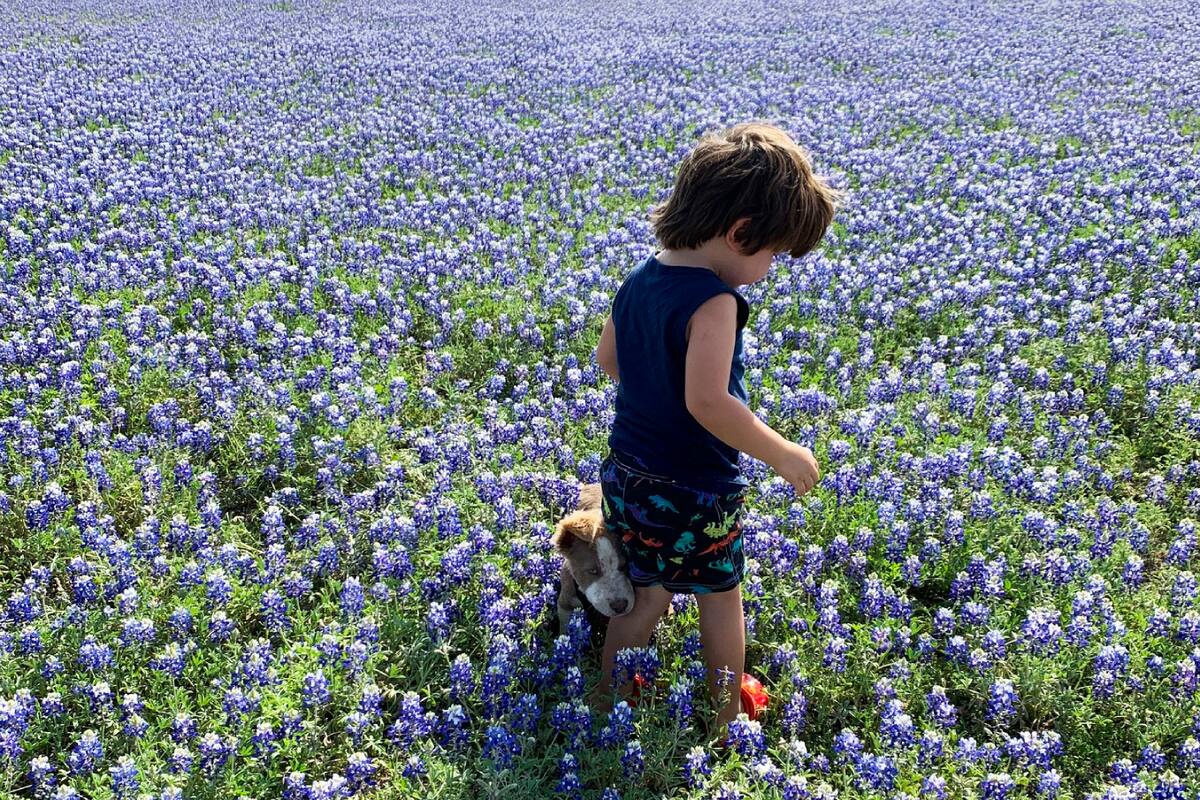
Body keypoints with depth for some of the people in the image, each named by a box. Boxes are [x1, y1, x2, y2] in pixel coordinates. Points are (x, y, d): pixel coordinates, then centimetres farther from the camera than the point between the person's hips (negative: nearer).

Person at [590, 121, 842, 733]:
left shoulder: (637, 282, 1)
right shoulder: (713, 300, -25)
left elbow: (607, 360, 13)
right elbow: (707, 402, -32)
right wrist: (782, 454, -22)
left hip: (625, 472, 7)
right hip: (693, 489, -7)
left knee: (646, 595, 23)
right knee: (721, 595, 16)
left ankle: (606, 704, 34)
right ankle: (727, 716, 33)